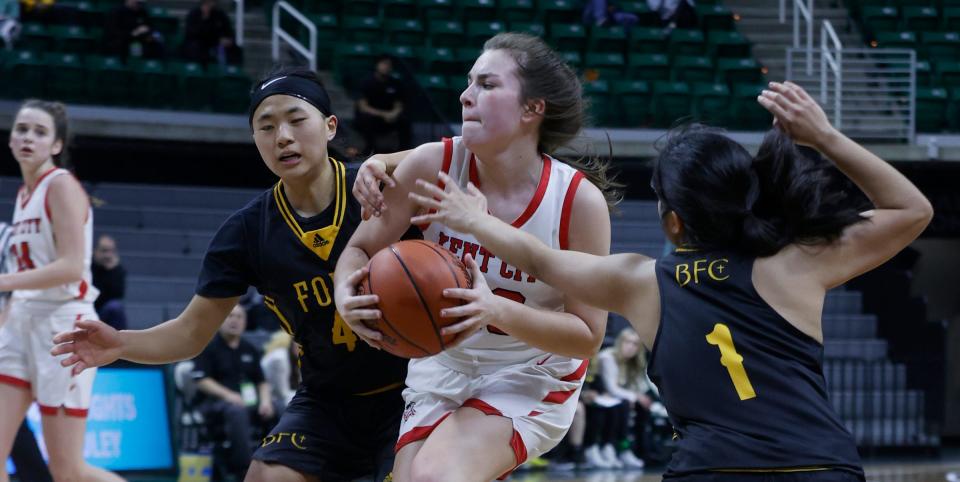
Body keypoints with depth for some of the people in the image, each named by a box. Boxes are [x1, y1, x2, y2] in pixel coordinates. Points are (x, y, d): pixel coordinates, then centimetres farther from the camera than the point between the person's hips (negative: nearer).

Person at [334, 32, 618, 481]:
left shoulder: (580, 201, -20)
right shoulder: (432, 166, -14)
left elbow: (587, 336, -16)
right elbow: (360, 249, -3)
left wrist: (498, 311, -33)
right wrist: (345, 295, -27)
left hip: (530, 379, -4)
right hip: (441, 365, 4)